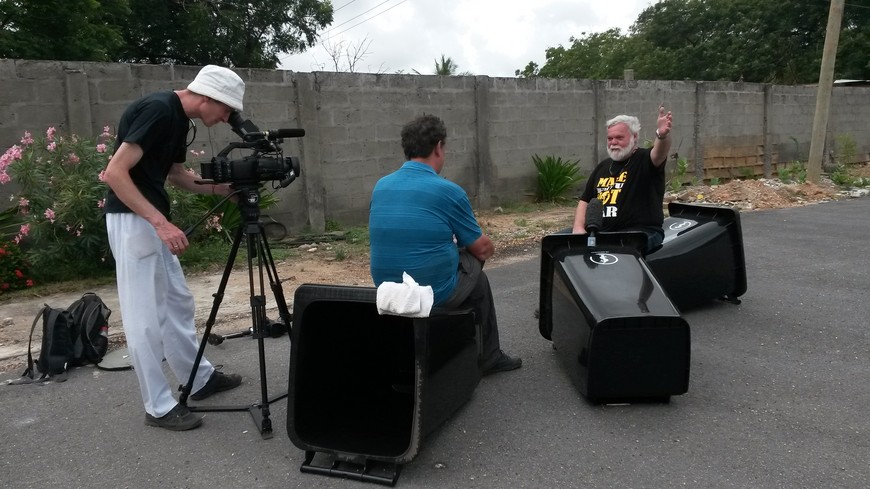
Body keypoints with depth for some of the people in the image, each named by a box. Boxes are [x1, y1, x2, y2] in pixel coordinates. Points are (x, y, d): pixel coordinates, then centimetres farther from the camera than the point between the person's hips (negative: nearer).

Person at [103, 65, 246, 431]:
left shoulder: (179, 118, 9)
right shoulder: (156, 110, -19)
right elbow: (114, 173, -24)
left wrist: (218, 188, 7)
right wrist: (160, 221, -28)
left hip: (153, 220, 10)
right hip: (131, 219, -10)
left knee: (178, 303, 17)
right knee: (145, 316, -3)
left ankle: (200, 379, 30)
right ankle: (159, 407, 8)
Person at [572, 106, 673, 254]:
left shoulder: (644, 160, 2)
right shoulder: (602, 167, 20)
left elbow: (659, 154, -23)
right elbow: (585, 201, 19)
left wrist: (662, 135, -47)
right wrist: (578, 228, 0)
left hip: (642, 232, -6)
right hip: (601, 233, 6)